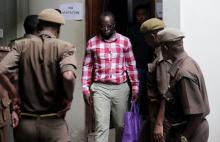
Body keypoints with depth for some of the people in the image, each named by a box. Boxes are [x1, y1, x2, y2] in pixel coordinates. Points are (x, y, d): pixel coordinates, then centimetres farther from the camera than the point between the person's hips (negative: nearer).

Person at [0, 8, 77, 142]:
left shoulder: (22, 45, 1)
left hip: (26, 122, 3)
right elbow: (68, 76, -24)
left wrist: (15, 94, 3)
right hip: (54, 123, -3)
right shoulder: (64, 47, -6)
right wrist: (69, 98, -7)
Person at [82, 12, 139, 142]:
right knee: (101, 126, -7)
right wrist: (86, 89, 0)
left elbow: (131, 65, 7)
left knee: (121, 124, 12)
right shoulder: (92, 42, 2)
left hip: (121, 88, 1)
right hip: (100, 88, -1)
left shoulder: (125, 41, 2)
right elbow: (87, 67, 6)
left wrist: (135, 87, 5)